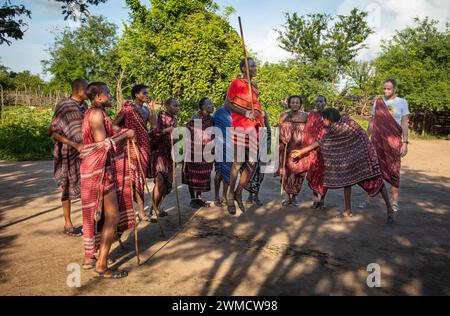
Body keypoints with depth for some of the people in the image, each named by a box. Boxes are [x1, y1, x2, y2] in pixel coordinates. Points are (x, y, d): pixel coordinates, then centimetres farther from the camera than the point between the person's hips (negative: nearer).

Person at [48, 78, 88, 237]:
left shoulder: (84, 106, 6)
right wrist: (76, 145, -23)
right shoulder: (64, 106, -12)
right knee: (69, 189, 5)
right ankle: (68, 224, 19)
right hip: (69, 155, -5)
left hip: (84, 153, 6)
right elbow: (54, 132, -14)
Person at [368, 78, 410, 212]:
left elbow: (405, 124, -2)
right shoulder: (378, 102, 8)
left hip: (393, 141, -2)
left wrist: (405, 143, -10)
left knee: (394, 171, 1)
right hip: (377, 141, 3)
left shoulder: (402, 102, 1)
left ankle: (395, 201, 11)